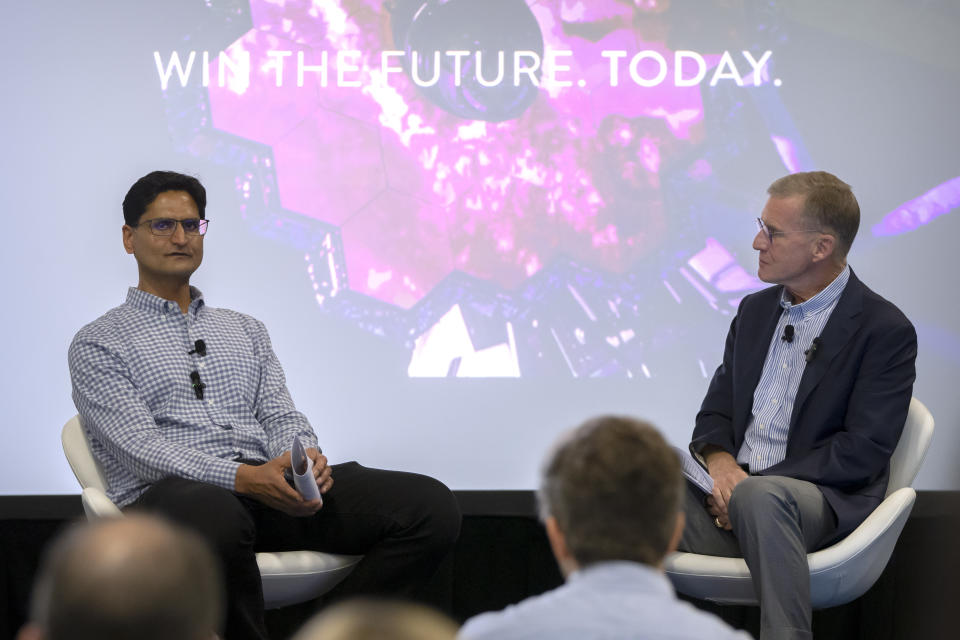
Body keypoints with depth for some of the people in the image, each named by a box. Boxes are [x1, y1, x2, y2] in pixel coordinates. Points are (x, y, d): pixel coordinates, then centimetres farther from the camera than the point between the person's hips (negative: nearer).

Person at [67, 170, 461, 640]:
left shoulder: (245, 330, 27)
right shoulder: (98, 344, 9)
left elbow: (279, 415, 15)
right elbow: (140, 448, -6)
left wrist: (304, 456, -10)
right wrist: (243, 478, -21)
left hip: (267, 486, 5)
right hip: (170, 495, -5)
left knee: (430, 505, -16)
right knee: (216, 516, -45)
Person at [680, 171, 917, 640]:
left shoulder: (885, 330, -4)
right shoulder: (755, 310, 18)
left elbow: (863, 451, -11)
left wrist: (752, 486, -16)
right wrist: (718, 460, -7)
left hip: (824, 502, -5)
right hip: (732, 492, 5)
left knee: (759, 497, -40)